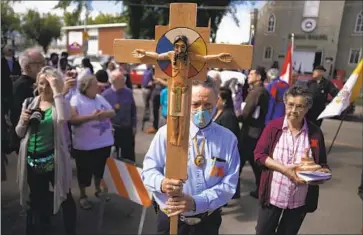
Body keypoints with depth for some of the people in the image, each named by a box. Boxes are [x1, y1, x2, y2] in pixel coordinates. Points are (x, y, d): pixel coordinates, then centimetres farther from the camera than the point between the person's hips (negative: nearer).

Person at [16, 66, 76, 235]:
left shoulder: (60, 103, -8)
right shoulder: (29, 103, 4)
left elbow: (63, 118, -34)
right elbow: (19, 133, 10)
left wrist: (56, 90, -29)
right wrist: (24, 121, -11)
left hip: (53, 160, -4)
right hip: (32, 160, 4)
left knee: (65, 197, 10)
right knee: (38, 199, 22)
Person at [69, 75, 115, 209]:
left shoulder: (100, 98, 8)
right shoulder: (76, 99, -11)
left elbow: (112, 113, 5)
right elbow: (72, 119, -23)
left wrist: (104, 113, -17)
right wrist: (91, 116, -31)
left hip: (104, 142, 6)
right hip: (85, 145, -5)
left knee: (100, 169, 21)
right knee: (84, 172, 11)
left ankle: (98, 190, 43)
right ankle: (83, 196, 30)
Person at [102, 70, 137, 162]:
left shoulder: (128, 92, -2)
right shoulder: (105, 95, -10)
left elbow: (133, 110, 6)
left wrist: (134, 126, 6)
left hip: (127, 129, 2)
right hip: (112, 130, -2)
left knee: (128, 155, 11)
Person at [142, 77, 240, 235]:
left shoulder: (228, 139, -6)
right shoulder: (167, 132, -9)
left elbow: (229, 184, -9)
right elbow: (148, 170, -6)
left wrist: (196, 202, -24)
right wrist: (161, 183, -29)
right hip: (171, 219, 0)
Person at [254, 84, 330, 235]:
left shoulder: (315, 133, -4)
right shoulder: (274, 126, -8)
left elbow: (323, 164, 4)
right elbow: (259, 155, -10)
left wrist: (323, 173, -19)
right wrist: (283, 168, -22)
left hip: (300, 199, 1)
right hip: (273, 194, -1)